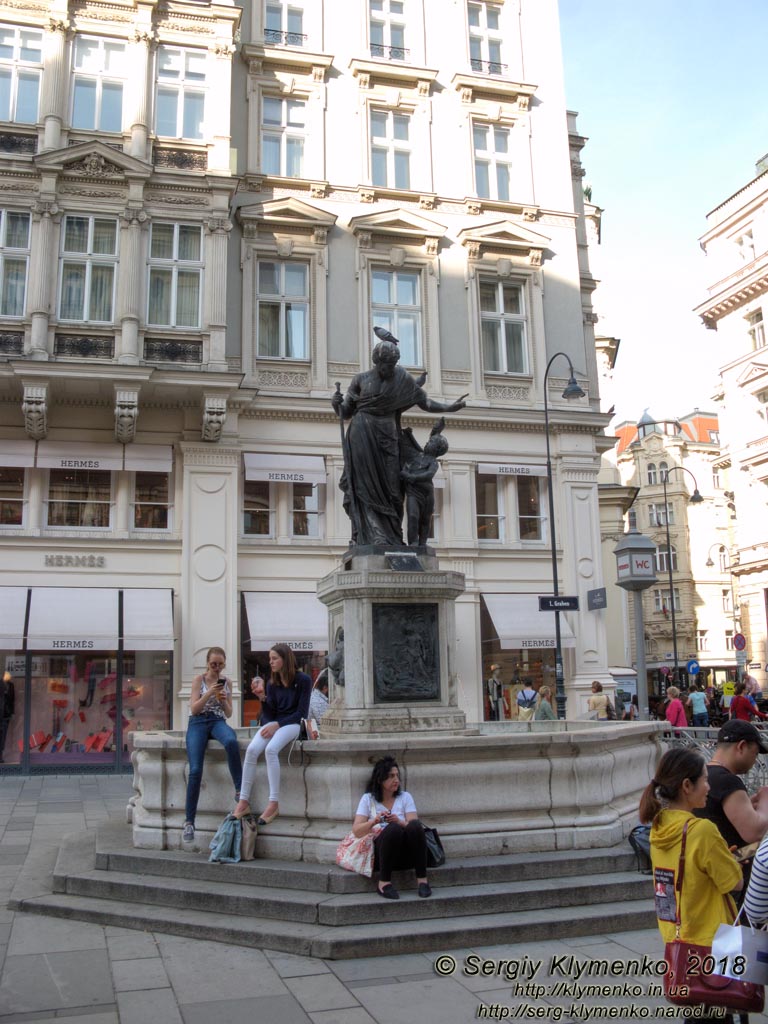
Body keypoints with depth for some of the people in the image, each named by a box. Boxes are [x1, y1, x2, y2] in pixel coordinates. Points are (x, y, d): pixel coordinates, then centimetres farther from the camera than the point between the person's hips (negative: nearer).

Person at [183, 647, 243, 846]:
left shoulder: (226, 682, 14)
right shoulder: (199, 680, 6)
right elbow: (194, 709, -1)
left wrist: (223, 700, -6)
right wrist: (209, 693, -14)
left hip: (218, 722, 2)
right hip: (198, 723, -2)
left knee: (232, 742, -38)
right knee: (195, 771, -19)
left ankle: (240, 790, -28)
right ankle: (189, 821, -10)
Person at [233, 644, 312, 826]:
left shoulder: (303, 680, -2)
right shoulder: (272, 683, 12)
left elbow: (302, 712, -7)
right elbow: (269, 714, 9)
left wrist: (277, 725, -16)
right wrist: (262, 697, -10)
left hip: (292, 723, -5)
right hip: (273, 722, 5)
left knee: (271, 749, -34)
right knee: (251, 749, -25)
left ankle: (274, 803, -31)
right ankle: (243, 801, -22)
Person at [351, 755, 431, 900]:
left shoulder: (405, 797, 13)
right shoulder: (368, 798, 9)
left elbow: (415, 826, -1)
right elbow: (356, 830, -1)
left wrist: (399, 822, -22)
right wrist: (373, 822, -20)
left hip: (406, 855, 2)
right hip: (379, 854, -2)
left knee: (415, 826, -30)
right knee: (393, 829, -34)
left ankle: (422, 879, -27)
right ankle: (384, 882, -28)